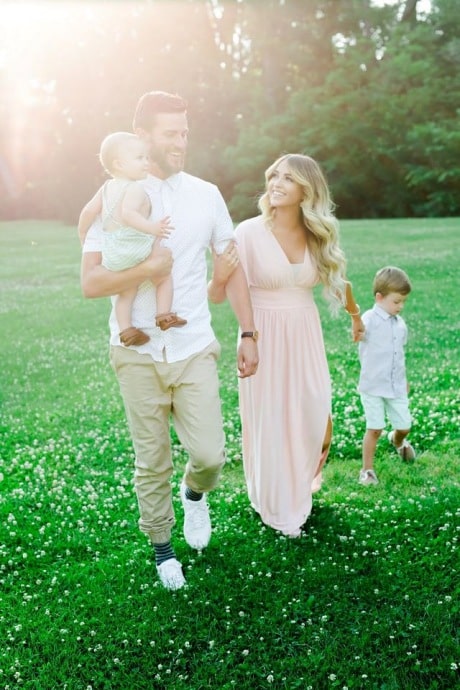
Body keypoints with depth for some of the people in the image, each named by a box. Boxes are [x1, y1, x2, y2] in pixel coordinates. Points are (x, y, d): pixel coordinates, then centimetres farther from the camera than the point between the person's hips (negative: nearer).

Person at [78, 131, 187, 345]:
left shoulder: (106, 188, 11)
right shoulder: (135, 189, -14)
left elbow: (89, 210, 11)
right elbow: (128, 214, -30)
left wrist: (83, 235, 24)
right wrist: (152, 228, -35)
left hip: (112, 255, 7)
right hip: (136, 251, -7)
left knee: (126, 293, 21)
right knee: (165, 275, 14)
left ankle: (126, 329, 15)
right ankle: (164, 315, 7)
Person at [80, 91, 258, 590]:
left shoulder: (206, 195, 4)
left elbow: (231, 266, 11)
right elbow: (90, 282, -9)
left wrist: (248, 334, 8)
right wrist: (148, 269, -20)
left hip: (195, 349, 2)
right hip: (139, 354, -1)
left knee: (210, 455, -4)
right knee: (152, 462, 8)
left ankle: (194, 493, 32)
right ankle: (161, 546, 30)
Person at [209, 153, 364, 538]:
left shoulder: (318, 235, 1)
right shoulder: (249, 233, -12)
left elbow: (339, 281, 18)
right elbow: (217, 295, -12)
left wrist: (356, 316, 30)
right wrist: (220, 278, -34)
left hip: (305, 337, 4)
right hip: (263, 338, -3)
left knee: (314, 417, 2)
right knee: (269, 422, 5)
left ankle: (303, 485, 34)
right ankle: (278, 508, 27)